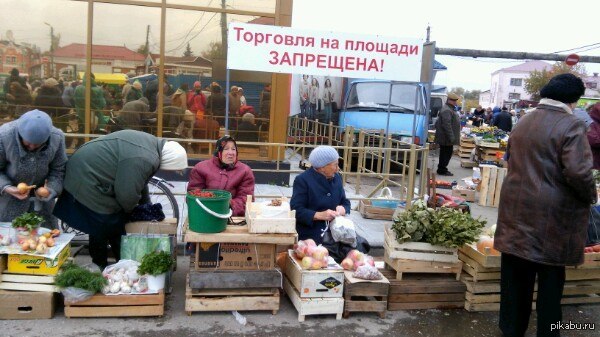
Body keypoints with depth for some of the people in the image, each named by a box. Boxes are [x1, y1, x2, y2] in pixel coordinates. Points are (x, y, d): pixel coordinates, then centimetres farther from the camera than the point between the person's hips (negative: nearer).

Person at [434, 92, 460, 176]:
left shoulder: (449, 109, 19)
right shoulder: (447, 110, -18)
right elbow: (447, 125, -25)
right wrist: (451, 137, -25)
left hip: (446, 138, 11)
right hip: (446, 138, -11)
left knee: (446, 153, 14)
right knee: (446, 153, -5)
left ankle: (442, 169, 21)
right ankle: (442, 170, 0)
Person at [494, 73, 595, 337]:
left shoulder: (523, 123, 11)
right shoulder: (571, 126, -12)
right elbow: (578, 172, -20)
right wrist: (590, 196, -3)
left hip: (516, 207, 6)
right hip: (552, 215, -6)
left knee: (516, 275, 14)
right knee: (550, 277, 8)